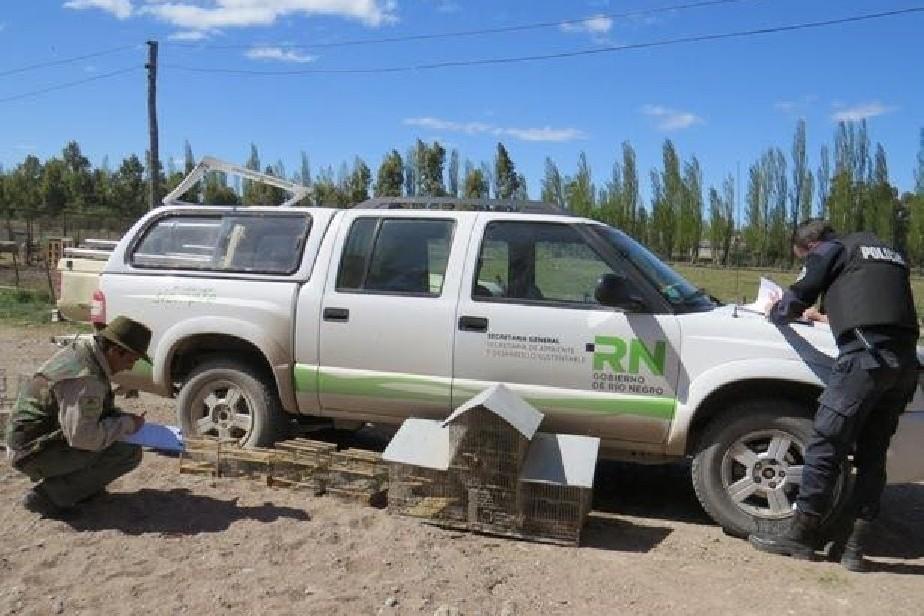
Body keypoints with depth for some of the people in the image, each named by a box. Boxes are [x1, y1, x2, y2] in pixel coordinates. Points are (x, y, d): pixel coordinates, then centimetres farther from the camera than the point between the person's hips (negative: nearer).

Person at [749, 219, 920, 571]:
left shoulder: (830, 250, 8)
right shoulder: (888, 254, 30)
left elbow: (795, 300, 6)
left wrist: (775, 311, 26)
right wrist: (829, 317, 43)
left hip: (865, 357, -8)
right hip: (905, 364, 8)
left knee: (826, 445, -1)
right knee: (872, 455, 12)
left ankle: (801, 535, 6)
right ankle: (855, 548, 14)